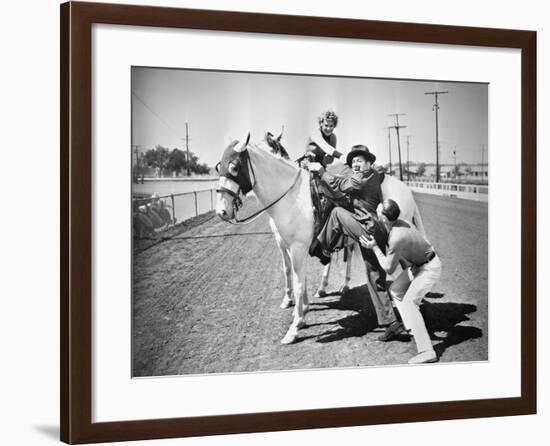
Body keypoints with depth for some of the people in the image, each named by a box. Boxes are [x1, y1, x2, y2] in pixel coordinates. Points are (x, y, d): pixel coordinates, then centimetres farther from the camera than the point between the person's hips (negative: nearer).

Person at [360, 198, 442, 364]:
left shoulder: (396, 239, -34)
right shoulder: (398, 223, -7)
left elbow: (389, 269, -20)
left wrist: (374, 247, -14)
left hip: (430, 268, -10)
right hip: (419, 265, 10)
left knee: (409, 303, -18)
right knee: (395, 290, 15)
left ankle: (427, 352, -21)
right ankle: (414, 329, 18)